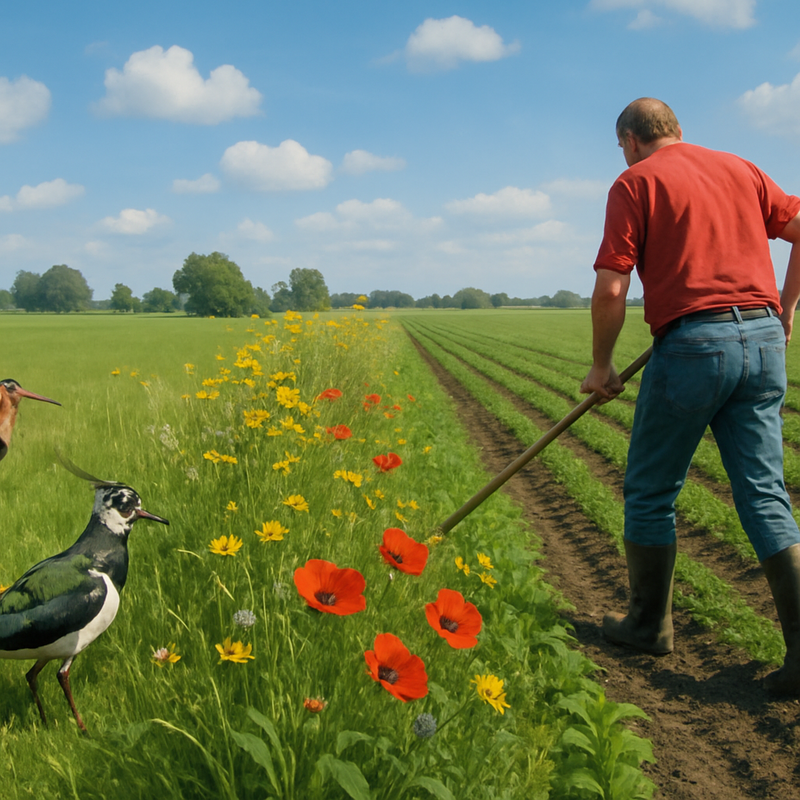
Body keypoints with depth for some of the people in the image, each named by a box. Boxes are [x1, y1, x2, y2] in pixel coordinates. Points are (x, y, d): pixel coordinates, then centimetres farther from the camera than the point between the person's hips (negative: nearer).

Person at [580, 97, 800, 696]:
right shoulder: (740, 168, 18)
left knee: (651, 494, 12)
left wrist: (601, 366, 5)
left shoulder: (636, 183, 2)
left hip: (691, 344, -5)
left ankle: (649, 625, 25)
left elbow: (611, 289, -7)